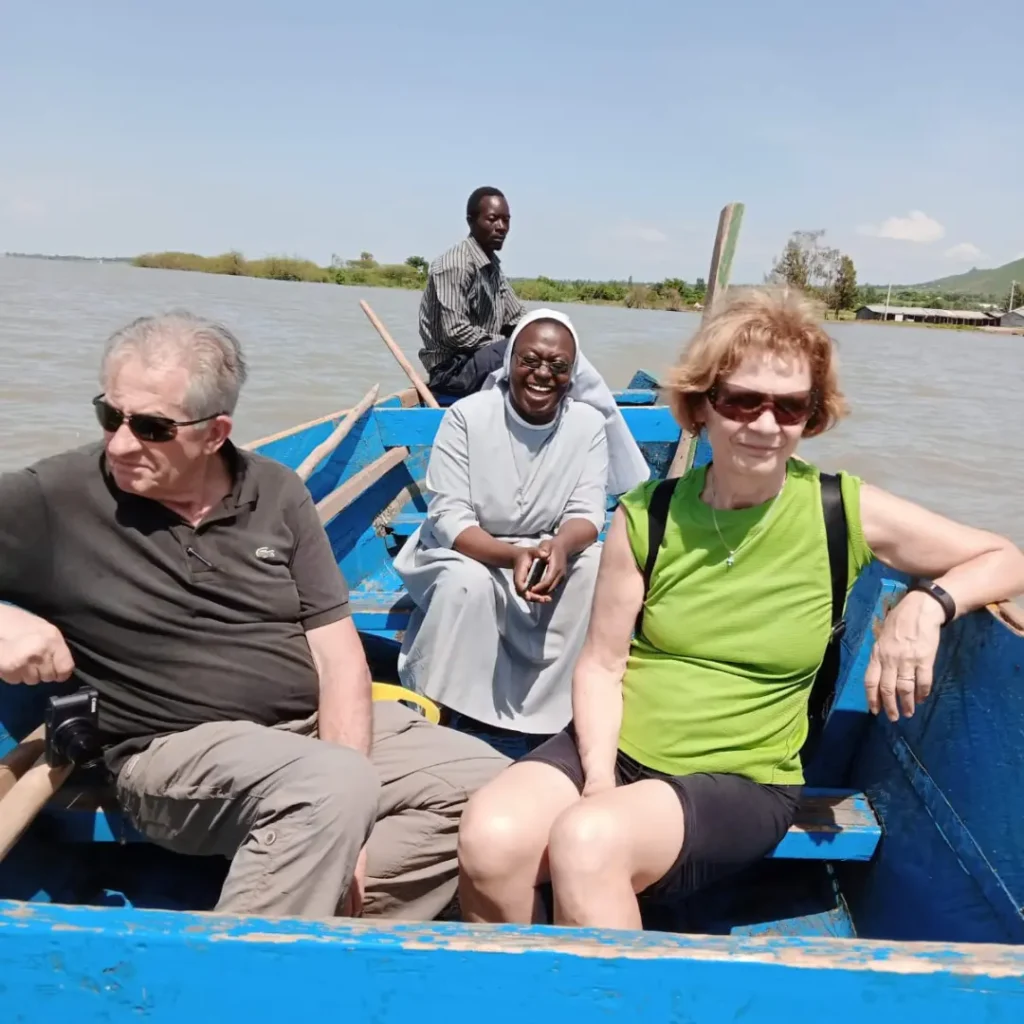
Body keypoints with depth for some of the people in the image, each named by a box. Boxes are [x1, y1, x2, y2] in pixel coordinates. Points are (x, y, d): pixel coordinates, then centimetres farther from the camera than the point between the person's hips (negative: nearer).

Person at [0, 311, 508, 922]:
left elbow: (339, 656, -2)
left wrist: (342, 820, -12)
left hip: (320, 724, 5)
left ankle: (324, 927, -12)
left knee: (491, 784, -9)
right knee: (331, 785, -34)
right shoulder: (52, 502, -6)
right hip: (179, 749, -4)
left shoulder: (277, 494, 2)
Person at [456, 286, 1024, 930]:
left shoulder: (844, 511, -5)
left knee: (587, 840, -32)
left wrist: (928, 603, -15)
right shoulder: (646, 518, -3)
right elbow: (602, 665, -1)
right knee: (491, 837, -26)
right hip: (617, 748, 2)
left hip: (741, 781, -2)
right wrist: (599, 780, -15)